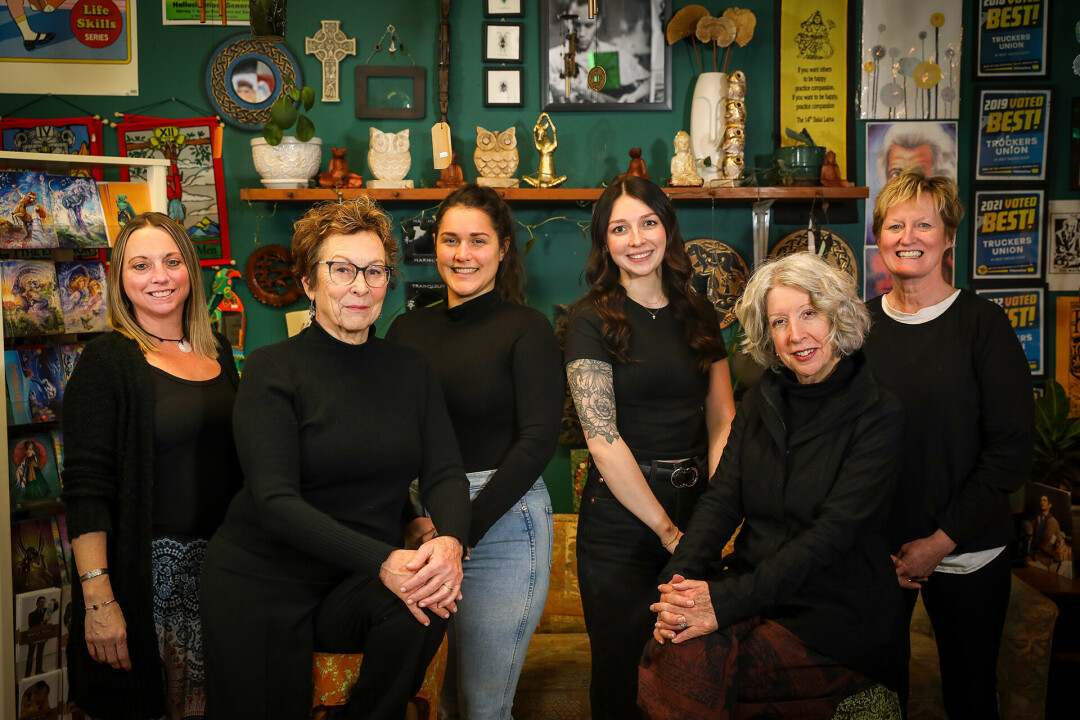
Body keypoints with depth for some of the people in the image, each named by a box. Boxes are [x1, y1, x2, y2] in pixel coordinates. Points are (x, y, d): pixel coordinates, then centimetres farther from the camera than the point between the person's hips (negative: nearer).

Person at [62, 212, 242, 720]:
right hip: (150, 566, -5)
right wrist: (97, 598, -19)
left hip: (222, 560, 5)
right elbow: (86, 488, -13)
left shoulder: (217, 353, 9)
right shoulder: (107, 360, -8)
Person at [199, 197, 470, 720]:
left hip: (361, 587, 3)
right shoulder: (273, 370, -8)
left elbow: (444, 473, -2)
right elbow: (276, 504, -18)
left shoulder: (411, 369, 7)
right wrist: (382, 561, -30)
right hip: (263, 583, -2)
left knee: (426, 602, -25)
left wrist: (450, 541, -26)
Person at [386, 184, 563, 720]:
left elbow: (538, 440, -12)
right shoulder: (408, 329, 9)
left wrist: (465, 526, -17)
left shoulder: (527, 329, -4)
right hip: (419, 523, 4)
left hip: (501, 522, -4)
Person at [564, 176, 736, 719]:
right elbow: (602, 439, -13)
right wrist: (667, 530, -12)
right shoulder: (592, 318, -7)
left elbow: (723, 421, 6)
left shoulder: (698, 315, 8)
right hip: (619, 517, -4)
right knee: (619, 669, 10)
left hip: (693, 510, 4)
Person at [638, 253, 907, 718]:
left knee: (689, 671, -27)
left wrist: (727, 600, -27)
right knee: (675, 650, -28)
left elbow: (832, 532, -17)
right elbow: (721, 500, 2)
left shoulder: (879, 414, -7)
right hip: (754, 597, 4)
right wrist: (679, 581, -18)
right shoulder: (760, 404, 11)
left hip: (836, 615, -4)